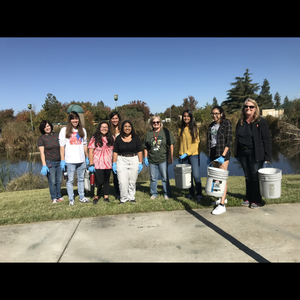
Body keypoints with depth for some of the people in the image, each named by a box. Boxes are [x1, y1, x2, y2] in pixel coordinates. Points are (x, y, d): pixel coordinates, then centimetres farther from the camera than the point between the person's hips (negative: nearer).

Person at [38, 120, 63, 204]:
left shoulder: (56, 135, 8)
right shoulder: (41, 138, -2)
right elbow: (42, 153, -6)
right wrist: (44, 165, -13)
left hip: (59, 161, 4)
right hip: (49, 162, -4)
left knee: (59, 180, 9)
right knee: (52, 181, -1)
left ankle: (59, 196, 23)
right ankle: (54, 198, 14)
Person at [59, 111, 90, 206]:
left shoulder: (82, 130, 12)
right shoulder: (64, 130, 2)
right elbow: (62, 146, -2)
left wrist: (87, 158, 11)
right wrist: (62, 160, -7)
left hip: (81, 160, 3)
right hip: (70, 161, -3)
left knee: (81, 179, 10)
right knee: (70, 180, 1)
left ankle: (81, 197, 21)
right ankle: (71, 199, 10)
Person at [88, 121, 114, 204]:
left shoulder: (111, 138, 8)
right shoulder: (95, 138, -3)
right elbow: (90, 152, -5)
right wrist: (91, 164, -10)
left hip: (108, 164, 4)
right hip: (98, 165, -3)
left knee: (107, 180, 10)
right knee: (100, 181, -3)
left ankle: (106, 197, 22)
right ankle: (96, 197, 15)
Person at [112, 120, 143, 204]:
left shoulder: (136, 138, 5)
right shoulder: (118, 138, 5)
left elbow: (140, 151, 4)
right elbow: (115, 152, 5)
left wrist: (140, 163, -1)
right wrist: (114, 163, -1)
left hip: (134, 160, 1)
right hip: (121, 161, 0)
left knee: (132, 181, 7)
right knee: (122, 182, -6)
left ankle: (131, 197, 21)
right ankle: (123, 198, 10)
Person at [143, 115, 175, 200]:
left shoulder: (165, 131, -2)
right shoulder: (149, 133, 5)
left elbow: (171, 145, 0)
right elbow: (145, 148, 10)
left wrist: (171, 157, -1)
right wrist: (145, 158, 6)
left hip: (163, 159, -2)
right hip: (152, 160, 2)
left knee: (165, 178, 5)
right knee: (153, 178, 10)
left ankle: (167, 193, 20)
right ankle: (154, 193, 26)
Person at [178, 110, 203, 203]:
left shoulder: (194, 129, -2)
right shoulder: (181, 129, 9)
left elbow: (196, 143, -7)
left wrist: (187, 153, -14)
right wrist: (180, 155, 11)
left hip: (193, 154, -4)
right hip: (184, 156, 4)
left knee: (196, 175, -9)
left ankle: (199, 195, 2)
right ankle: (191, 192, 24)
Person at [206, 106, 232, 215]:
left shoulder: (227, 123, -5)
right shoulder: (211, 125, 14)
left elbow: (229, 141, -11)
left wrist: (223, 156, -19)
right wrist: (208, 156, 14)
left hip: (223, 153, -7)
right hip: (213, 154, 7)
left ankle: (222, 205, -7)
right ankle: (223, 198, 27)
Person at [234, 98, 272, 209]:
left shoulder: (261, 122, -7)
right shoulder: (241, 122, 9)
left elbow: (267, 140, -9)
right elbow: (237, 139, 13)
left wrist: (267, 157, -13)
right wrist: (237, 153, 9)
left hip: (255, 153, -5)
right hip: (243, 153, 5)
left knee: (255, 177, 2)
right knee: (247, 176, 14)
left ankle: (257, 200, 17)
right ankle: (249, 198, 27)